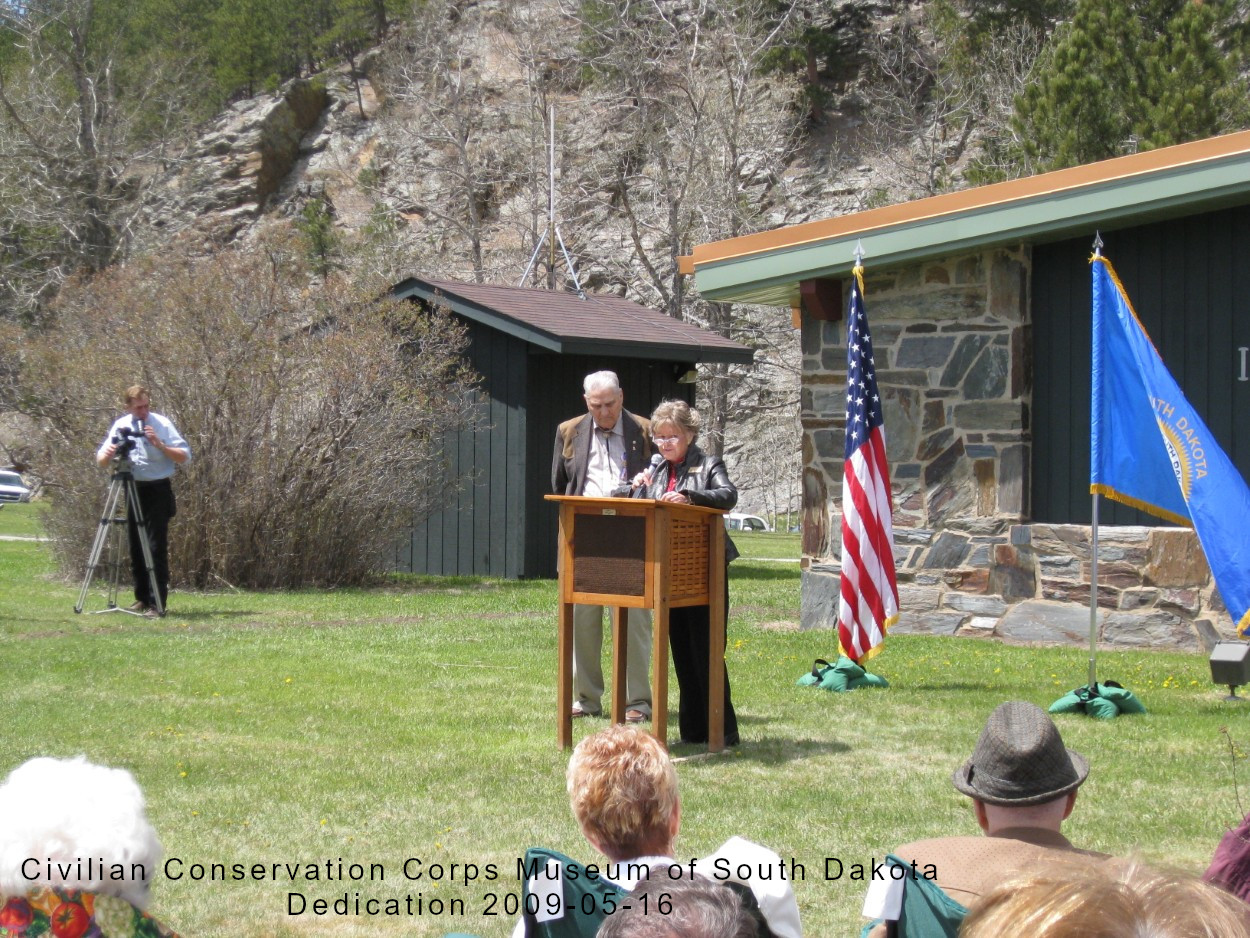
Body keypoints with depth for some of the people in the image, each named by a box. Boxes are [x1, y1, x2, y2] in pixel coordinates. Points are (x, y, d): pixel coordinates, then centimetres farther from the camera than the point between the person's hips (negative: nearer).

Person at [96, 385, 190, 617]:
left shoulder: (162, 424, -6)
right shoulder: (121, 426, 5)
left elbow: (185, 457, -8)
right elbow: (101, 461, 3)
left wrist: (160, 445, -21)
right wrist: (108, 453, -21)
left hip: (158, 491, -5)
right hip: (133, 490, 5)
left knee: (156, 547, -10)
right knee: (135, 547, 8)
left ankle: (157, 603, -10)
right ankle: (142, 599, 17)